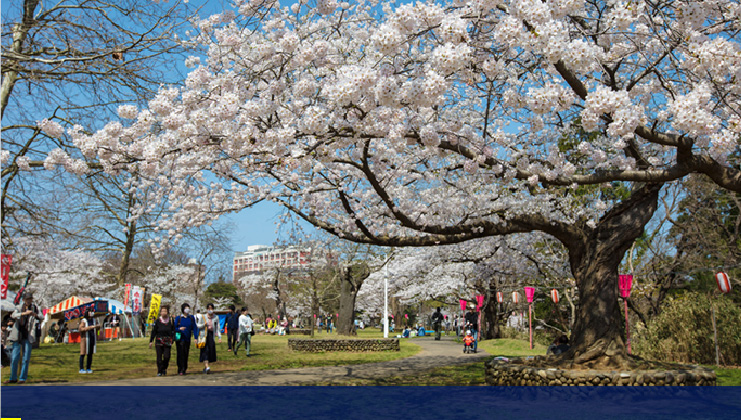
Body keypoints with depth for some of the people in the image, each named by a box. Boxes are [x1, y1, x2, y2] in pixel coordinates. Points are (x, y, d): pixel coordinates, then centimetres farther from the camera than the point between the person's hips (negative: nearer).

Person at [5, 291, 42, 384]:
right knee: (14, 357, 2)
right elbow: (14, 315, -14)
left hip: (28, 336, 0)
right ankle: (13, 378, 16)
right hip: (18, 335, 0)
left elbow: (41, 317, -2)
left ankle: (23, 378, 8)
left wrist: (35, 314, -23)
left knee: (26, 358, -1)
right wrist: (24, 313, -31)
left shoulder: (35, 308, 8)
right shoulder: (19, 307, 5)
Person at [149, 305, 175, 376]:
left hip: (167, 342, 0)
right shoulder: (157, 321, 0)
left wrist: (172, 342, 0)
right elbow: (153, 331, 4)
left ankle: (164, 368, 17)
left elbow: (173, 332, 7)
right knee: (159, 358, 0)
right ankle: (159, 372, 12)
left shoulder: (171, 321, 3)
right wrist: (151, 341, 3)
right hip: (159, 342, 0)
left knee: (166, 357, -8)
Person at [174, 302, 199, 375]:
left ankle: (184, 370, 17)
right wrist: (179, 329, -21)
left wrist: (195, 337, -4)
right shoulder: (178, 318, 1)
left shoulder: (192, 318, 5)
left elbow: (194, 328, 3)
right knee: (180, 354, -8)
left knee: (186, 354, 6)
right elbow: (174, 328, 1)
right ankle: (180, 370, -6)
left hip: (187, 339, 2)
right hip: (180, 339, -2)